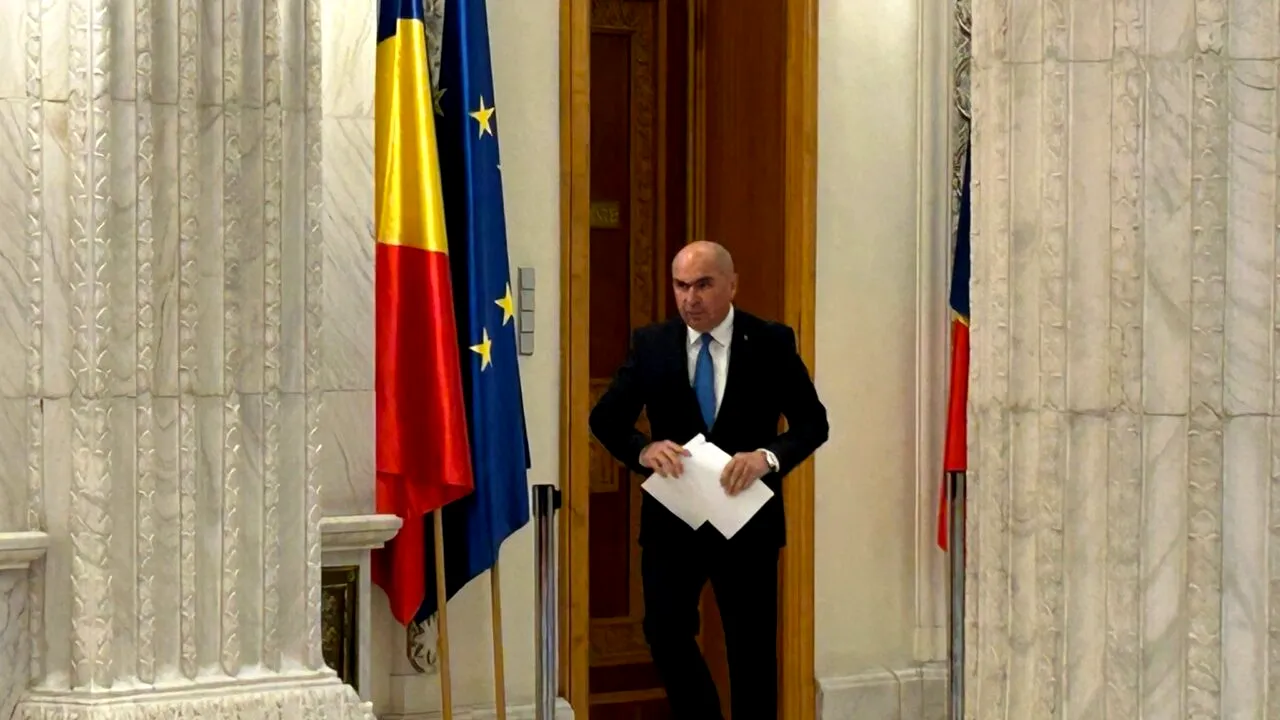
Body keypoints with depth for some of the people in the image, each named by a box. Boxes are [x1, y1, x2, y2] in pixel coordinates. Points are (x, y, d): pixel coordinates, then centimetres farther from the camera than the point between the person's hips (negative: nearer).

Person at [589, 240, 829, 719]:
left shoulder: (772, 343, -4)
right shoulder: (650, 344, 0)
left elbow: (813, 422, -3)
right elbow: (605, 419, 2)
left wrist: (768, 457, -23)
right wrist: (643, 450, -20)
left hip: (746, 518, -1)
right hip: (671, 517, 1)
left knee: (751, 646, 7)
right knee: (665, 632, -4)